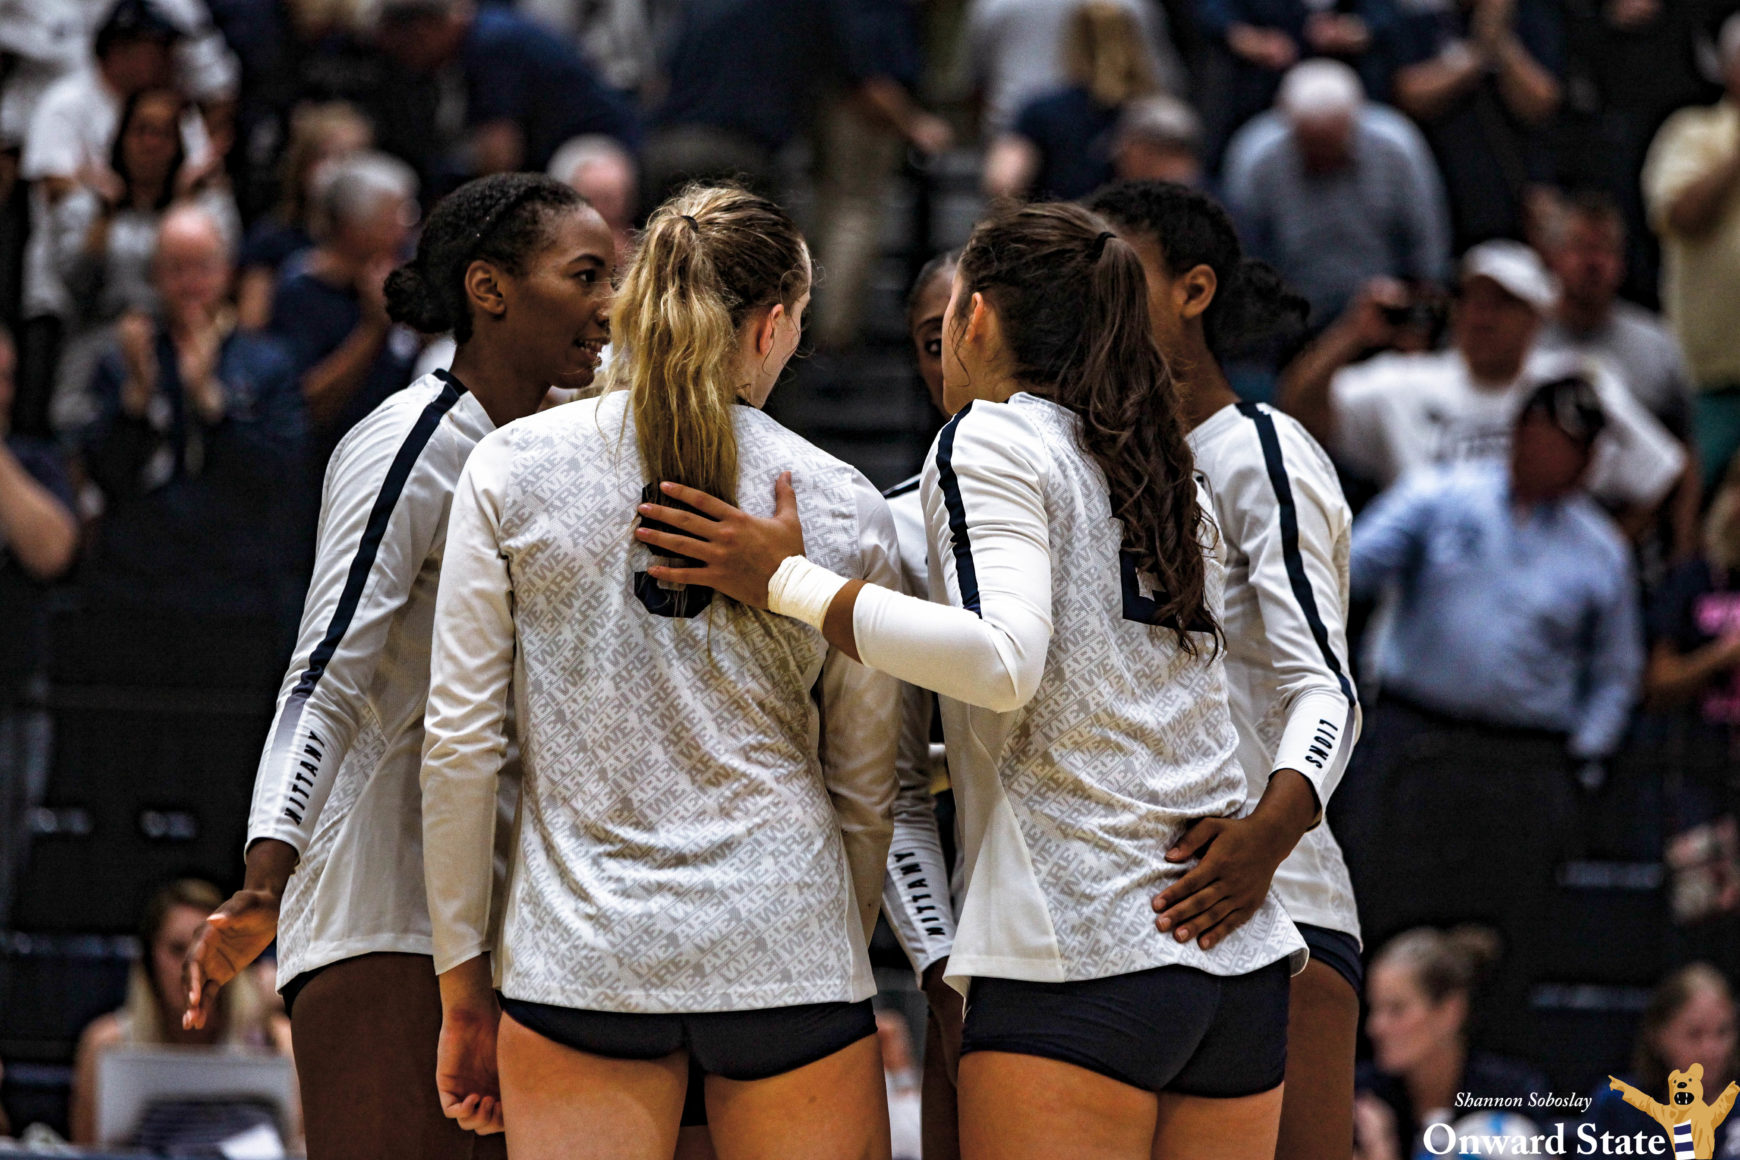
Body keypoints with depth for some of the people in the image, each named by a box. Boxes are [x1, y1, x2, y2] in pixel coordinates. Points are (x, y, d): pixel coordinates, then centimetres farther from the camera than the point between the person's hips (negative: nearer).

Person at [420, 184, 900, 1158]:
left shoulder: (512, 470, 2)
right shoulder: (845, 509, 2)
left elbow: (461, 738, 2)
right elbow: (866, 789, 8)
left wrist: (464, 987, 8)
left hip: (580, 958, 0)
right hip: (784, 949, 0)